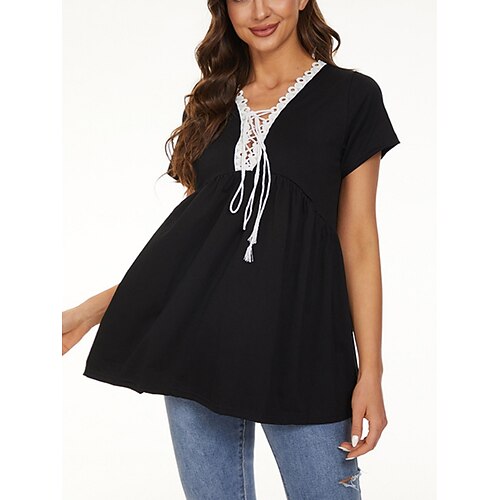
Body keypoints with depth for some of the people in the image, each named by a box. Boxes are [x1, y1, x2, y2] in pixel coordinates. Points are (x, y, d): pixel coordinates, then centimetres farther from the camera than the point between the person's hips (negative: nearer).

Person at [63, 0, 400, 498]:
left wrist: (370, 369, -5)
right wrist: (95, 308, 8)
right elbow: (188, 234, 15)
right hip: (200, 342, 3)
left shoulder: (351, 97, 3)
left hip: (300, 345, -3)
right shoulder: (211, 105, 13)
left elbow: (358, 239, 0)